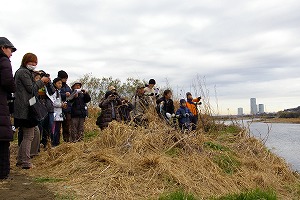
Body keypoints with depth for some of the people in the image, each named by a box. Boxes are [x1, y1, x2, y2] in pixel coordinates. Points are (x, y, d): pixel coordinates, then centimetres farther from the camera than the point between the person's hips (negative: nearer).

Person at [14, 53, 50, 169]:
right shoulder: (23, 72, -8)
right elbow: (31, 89, -12)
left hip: (24, 109, 11)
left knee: (27, 135, 16)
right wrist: (41, 81, 0)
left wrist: (42, 82, 10)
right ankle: (25, 162, -3)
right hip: (26, 109, -11)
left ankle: (20, 161, 22)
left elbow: (31, 89, 20)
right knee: (28, 136, -6)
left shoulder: (27, 72, 22)